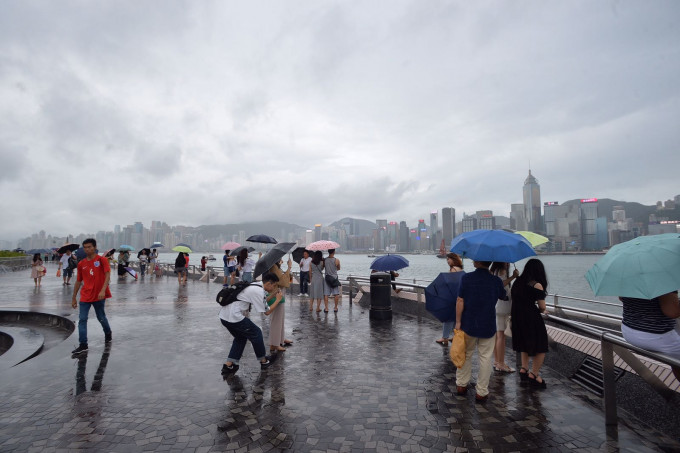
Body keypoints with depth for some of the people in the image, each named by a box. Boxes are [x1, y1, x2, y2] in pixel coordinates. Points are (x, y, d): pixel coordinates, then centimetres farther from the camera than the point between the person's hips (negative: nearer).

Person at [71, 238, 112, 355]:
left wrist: (103, 290, -28)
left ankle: (108, 333, 38)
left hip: (98, 296, -3)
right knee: (82, 319, -5)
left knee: (101, 318, 11)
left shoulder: (102, 260, -6)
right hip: (85, 296, 3)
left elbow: (107, 275, -15)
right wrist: (74, 298, 14)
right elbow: (78, 281, 13)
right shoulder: (81, 264, 6)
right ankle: (83, 345, 1)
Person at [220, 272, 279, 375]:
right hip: (234, 316, -9)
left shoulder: (255, 286, 14)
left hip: (224, 315, 9)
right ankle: (264, 361, 23)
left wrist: (274, 293, 21)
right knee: (256, 333, 9)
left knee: (240, 337, 25)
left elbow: (262, 303, 23)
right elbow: (266, 311, -5)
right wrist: (278, 299, 3)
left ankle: (228, 365, 20)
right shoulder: (259, 291, -13)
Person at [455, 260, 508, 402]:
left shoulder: (466, 278, -11)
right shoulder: (496, 281, -7)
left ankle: (461, 385, 28)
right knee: (485, 358, 10)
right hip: (488, 326, 0)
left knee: (466, 354, 17)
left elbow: (460, 301, -12)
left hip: (468, 325, 0)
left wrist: (458, 322, -5)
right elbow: (503, 296, 12)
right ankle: (481, 392, 16)